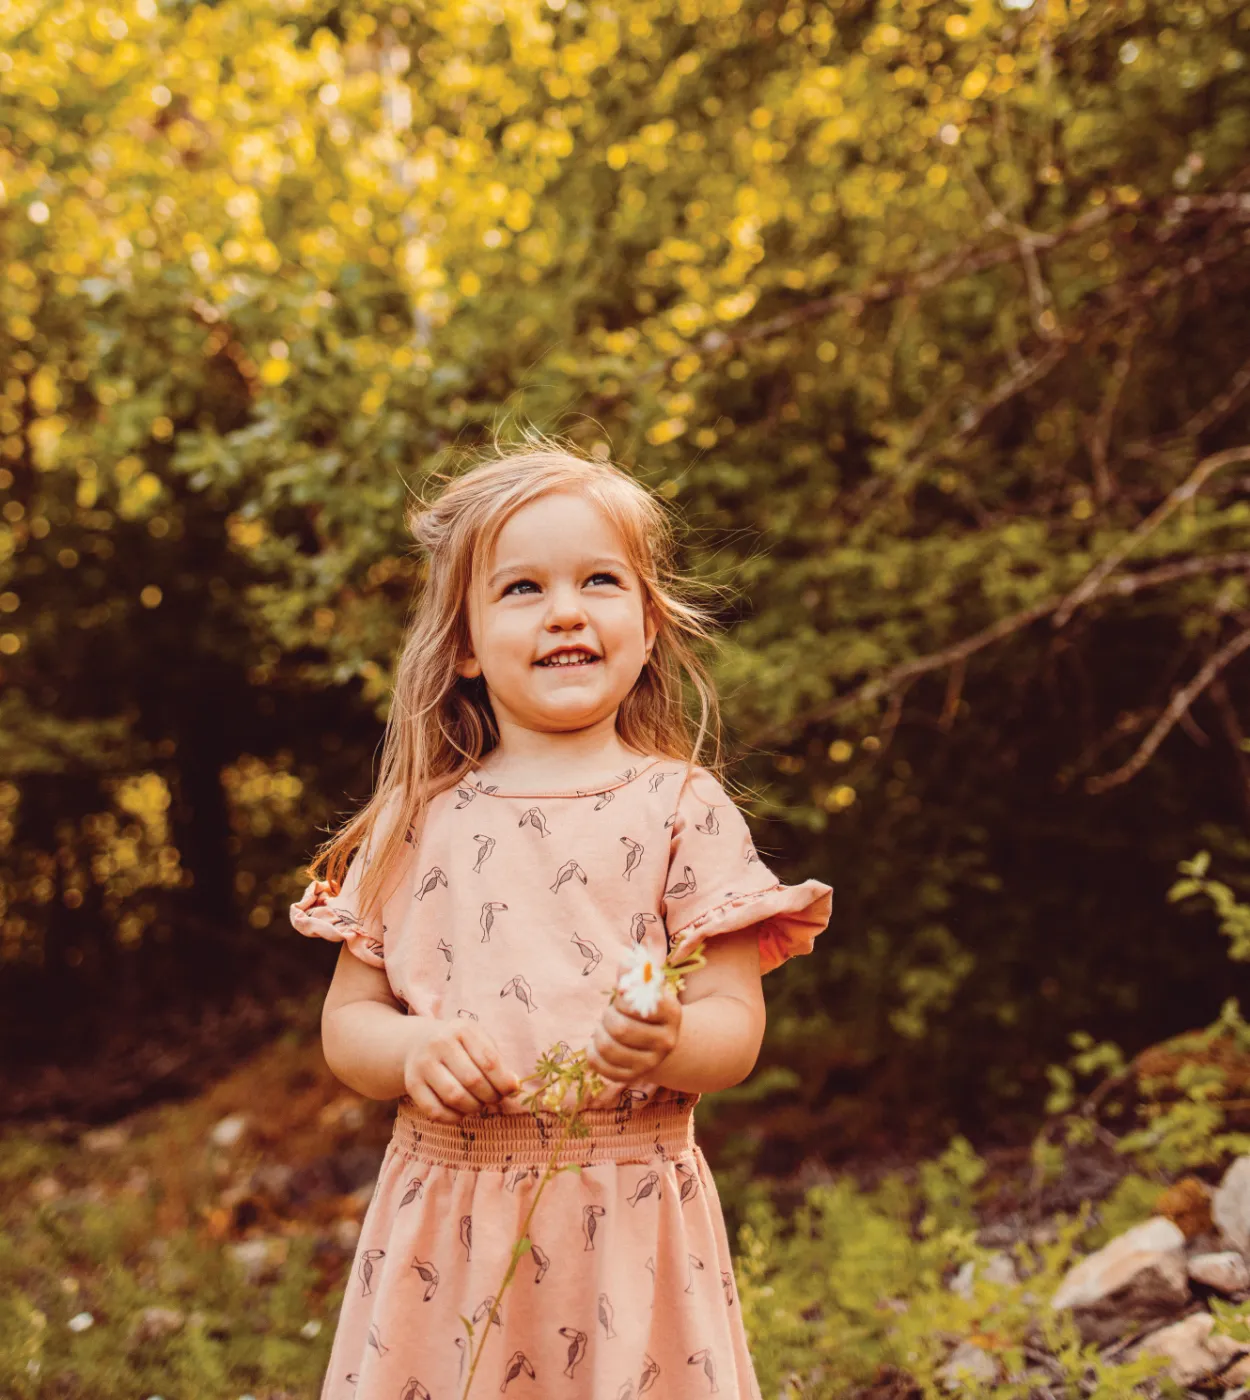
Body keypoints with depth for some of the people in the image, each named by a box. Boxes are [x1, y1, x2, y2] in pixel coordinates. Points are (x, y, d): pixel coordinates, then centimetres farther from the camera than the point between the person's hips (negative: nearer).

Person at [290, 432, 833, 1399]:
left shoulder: (682, 809, -2)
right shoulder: (419, 823, 4)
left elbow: (737, 1026, -5)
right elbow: (345, 1021, 8)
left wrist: (668, 1044, -26)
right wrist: (413, 1051, -13)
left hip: (627, 1226, -2)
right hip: (447, 1228, 2)